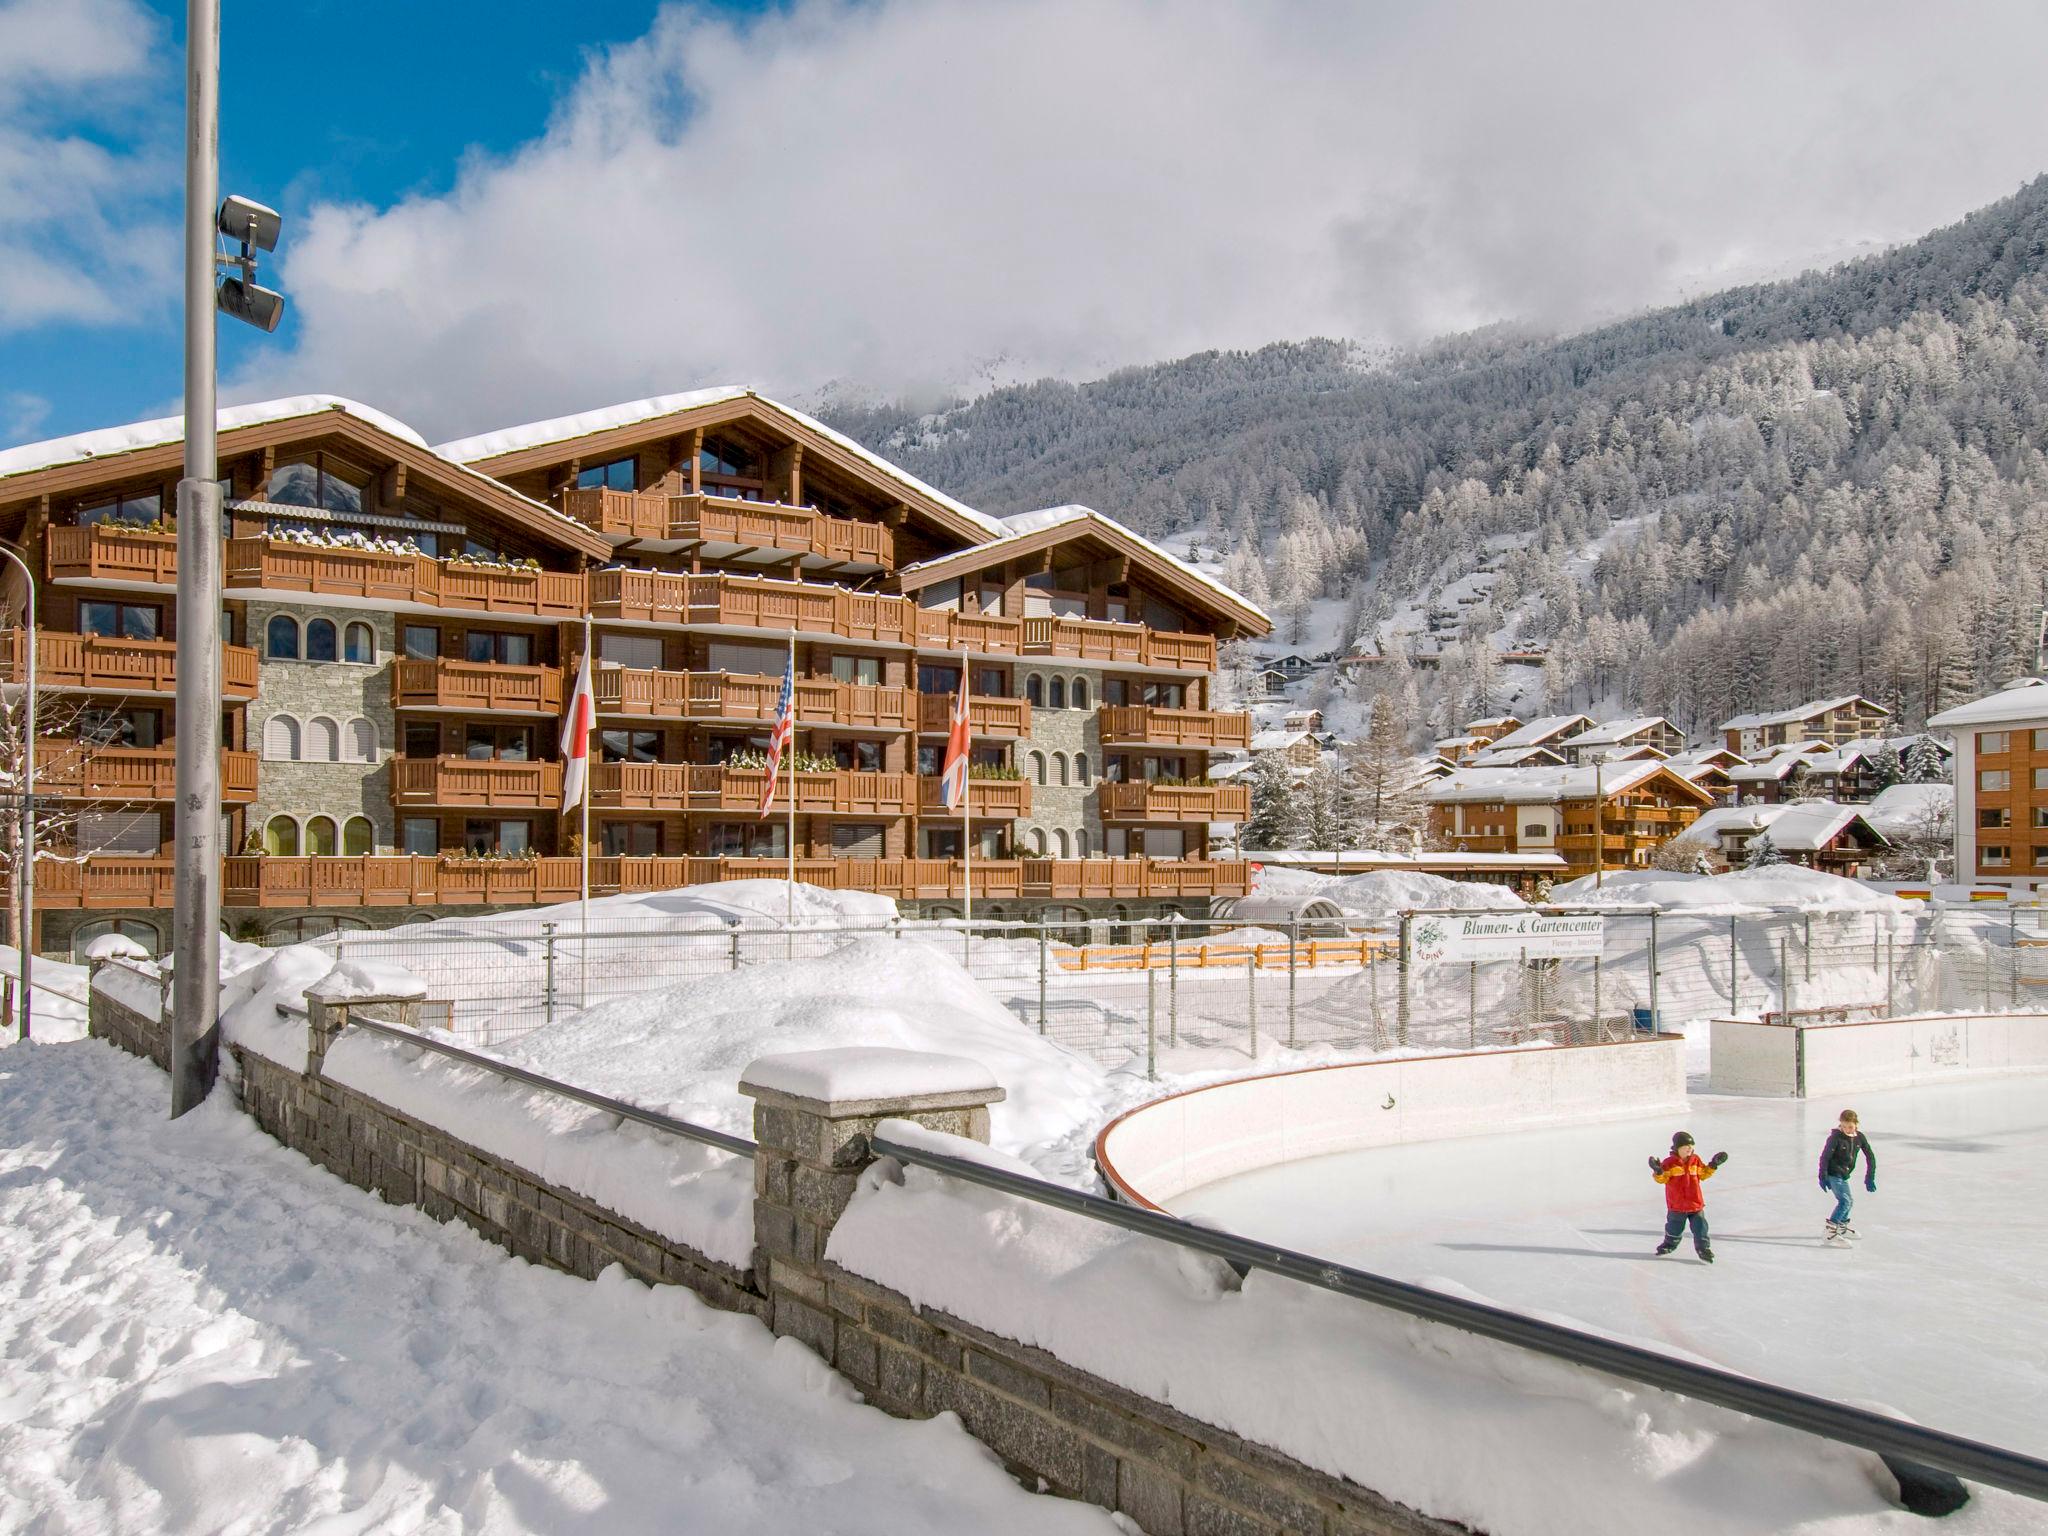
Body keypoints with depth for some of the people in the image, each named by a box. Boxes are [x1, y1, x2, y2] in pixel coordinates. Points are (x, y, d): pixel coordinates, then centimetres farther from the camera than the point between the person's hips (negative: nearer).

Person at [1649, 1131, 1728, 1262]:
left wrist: (1713, 1165, 7)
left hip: (1696, 1203, 3)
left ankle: (1703, 1249, 17)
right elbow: (1662, 1179, -12)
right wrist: (1658, 1171, -31)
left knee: (1700, 1227, 2)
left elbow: (1703, 1174, 14)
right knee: (1674, 1228, 12)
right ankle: (1669, 1244, 35)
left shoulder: (1696, 1160, 2)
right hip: (1676, 1204, -3)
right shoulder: (1669, 1163, -12)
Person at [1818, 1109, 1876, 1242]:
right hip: (1833, 1174, -7)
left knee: (1849, 1201, 23)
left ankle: (1842, 1226, 46)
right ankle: (1830, 1230, -25)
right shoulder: (1836, 1136, -18)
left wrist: (1870, 1178, 3)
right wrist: (1823, 1177, -21)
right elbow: (1824, 1157, -17)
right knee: (1845, 1200, -19)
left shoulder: (1859, 1137, -1)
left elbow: (1870, 1157, 6)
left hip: (1844, 1175, 7)